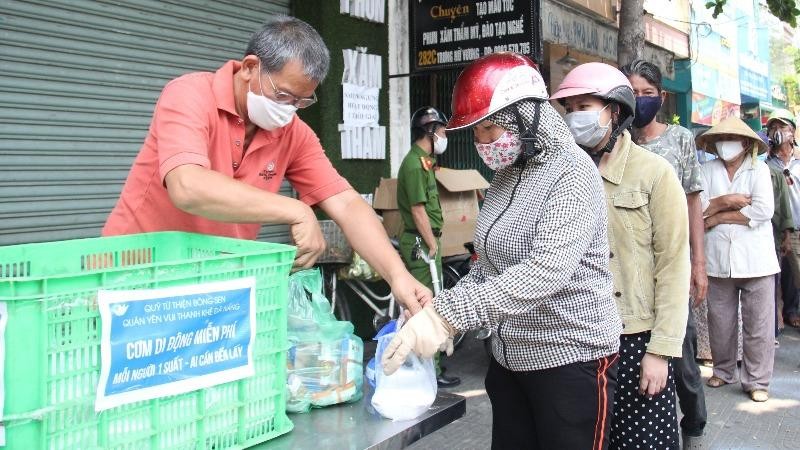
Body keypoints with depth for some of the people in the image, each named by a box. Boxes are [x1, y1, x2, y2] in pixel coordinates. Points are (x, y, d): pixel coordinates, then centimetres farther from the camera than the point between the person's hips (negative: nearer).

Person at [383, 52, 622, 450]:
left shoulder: (572, 172, -16)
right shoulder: (505, 177, 9)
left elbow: (548, 271, -31)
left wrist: (450, 313, -37)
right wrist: (438, 312, -2)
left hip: (571, 360, -7)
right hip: (511, 358, 7)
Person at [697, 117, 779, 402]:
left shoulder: (759, 170, 3)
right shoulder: (708, 171, 9)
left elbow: (763, 210, -11)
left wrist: (719, 217, -8)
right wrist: (724, 202, -15)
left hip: (755, 260, -2)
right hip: (718, 259, 2)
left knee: (758, 324, 1)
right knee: (720, 321, 10)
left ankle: (757, 381, 11)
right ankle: (723, 371, 28)